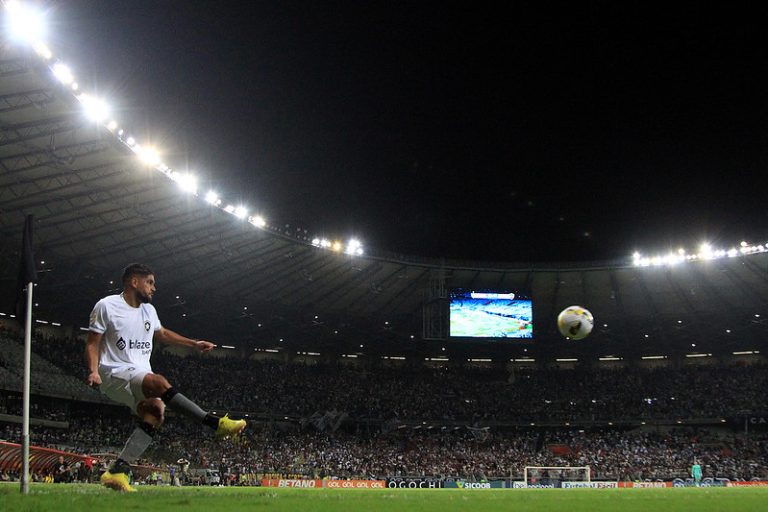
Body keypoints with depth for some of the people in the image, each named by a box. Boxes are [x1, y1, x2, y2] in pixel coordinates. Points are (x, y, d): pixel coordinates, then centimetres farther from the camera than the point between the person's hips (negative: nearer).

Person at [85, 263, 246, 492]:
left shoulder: (149, 310, 16)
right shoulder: (107, 306, -5)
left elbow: (161, 333, 33)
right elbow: (92, 343, -4)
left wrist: (194, 343, 30)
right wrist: (93, 371, -21)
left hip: (141, 374, 8)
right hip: (115, 373, -7)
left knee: (156, 411, -22)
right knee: (159, 382, -32)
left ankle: (117, 471, -20)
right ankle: (217, 423, -35)